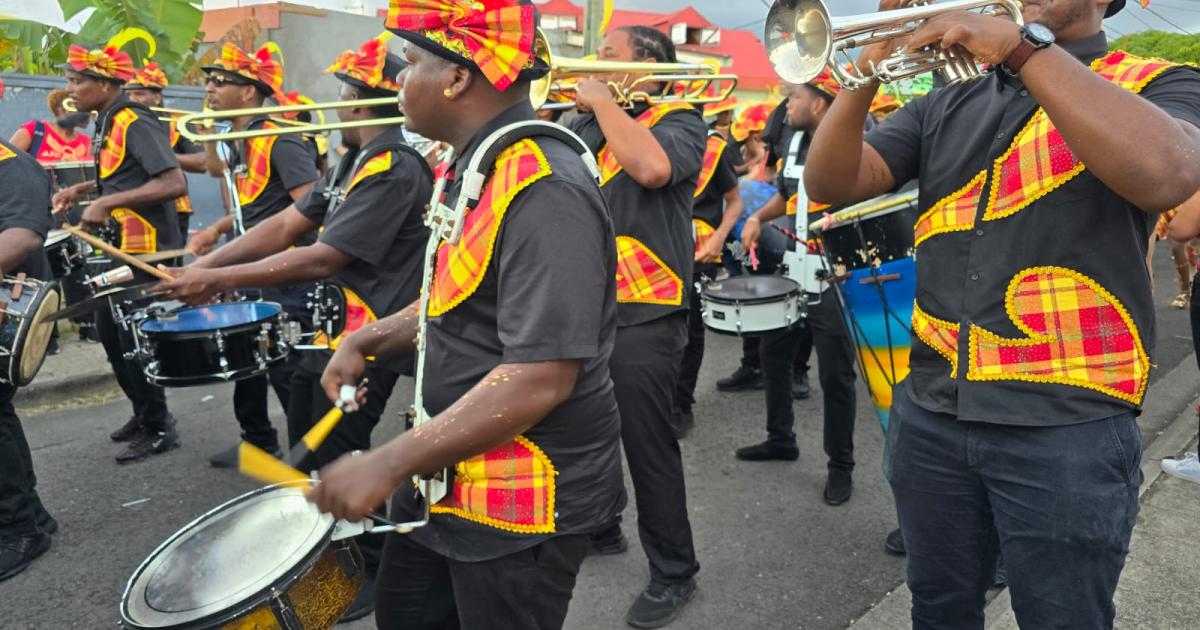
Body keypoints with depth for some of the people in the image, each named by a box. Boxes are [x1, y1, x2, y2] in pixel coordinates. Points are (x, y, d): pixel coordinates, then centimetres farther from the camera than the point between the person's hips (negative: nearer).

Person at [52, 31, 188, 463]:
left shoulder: (135, 124, -18)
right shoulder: (107, 123, 11)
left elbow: (174, 184, -29)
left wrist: (106, 202, -27)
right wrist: (84, 189, 11)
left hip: (147, 248, -10)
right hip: (121, 246, 10)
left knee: (135, 338, -3)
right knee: (110, 332, 16)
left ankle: (159, 429, 11)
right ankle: (144, 412, 29)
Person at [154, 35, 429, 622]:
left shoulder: (395, 168, -21)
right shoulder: (355, 160, 11)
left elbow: (322, 259, -26)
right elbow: (286, 225, 8)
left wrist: (218, 280, -22)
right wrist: (205, 262, -1)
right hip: (332, 329, 10)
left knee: (334, 462, -1)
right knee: (308, 447, 21)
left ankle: (377, 570, 19)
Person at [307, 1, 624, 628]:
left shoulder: (544, 193, -26)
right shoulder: (474, 169, 6)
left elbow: (540, 380, -30)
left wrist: (389, 463, -25)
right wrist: (370, 340, 7)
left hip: (524, 503, -9)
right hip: (450, 471, 9)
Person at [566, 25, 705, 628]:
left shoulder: (677, 118, -6)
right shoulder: (584, 123, 14)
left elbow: (651, 167, -28)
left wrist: (600, 99, -16)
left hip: (641, 315, -7)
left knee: (647, 446, 0)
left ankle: (673, 573, 17)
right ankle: (597, 529, 41)